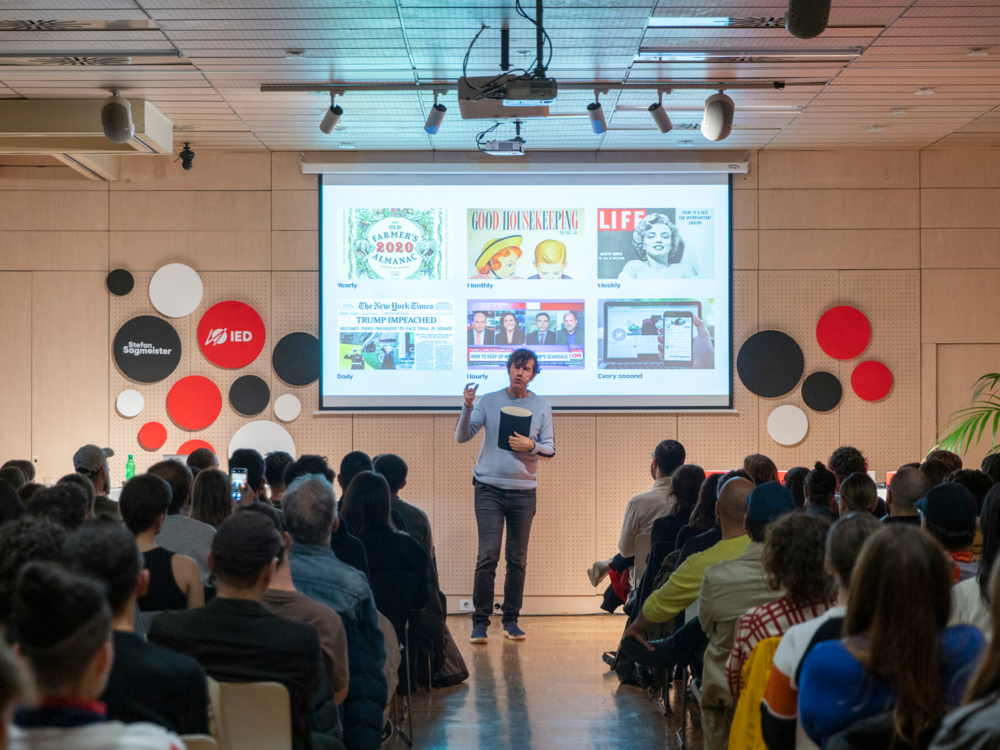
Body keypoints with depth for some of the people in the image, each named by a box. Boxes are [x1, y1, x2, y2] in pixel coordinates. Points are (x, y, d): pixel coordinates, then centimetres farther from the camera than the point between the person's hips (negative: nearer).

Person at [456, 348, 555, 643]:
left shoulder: (541, 406, 7)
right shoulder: (488, 401, 4)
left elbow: (550, 449, 5)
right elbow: (462, 436, -3)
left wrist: (531, 446, -15)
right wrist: (467, 407, -19)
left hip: (524, 491, 2)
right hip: (489, 488, -2)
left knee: (517, 559, 5)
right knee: (488, 555, -9)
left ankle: (511, 619, 13)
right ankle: (480, 621, -5)